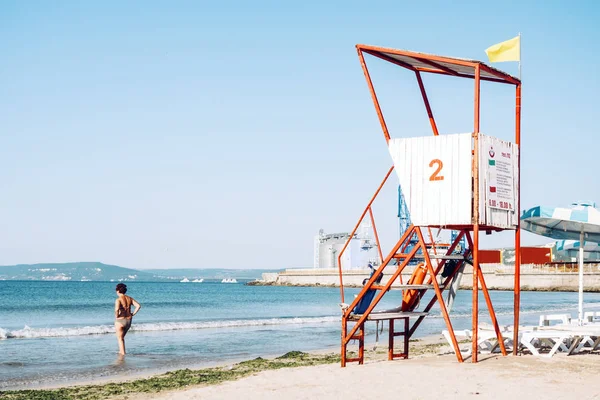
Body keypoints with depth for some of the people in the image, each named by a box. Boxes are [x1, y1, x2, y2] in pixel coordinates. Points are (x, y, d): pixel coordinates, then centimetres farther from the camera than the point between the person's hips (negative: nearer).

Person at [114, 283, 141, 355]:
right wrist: (133, 314, 2)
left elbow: (117, 309, -32)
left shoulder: (118, 300, -16)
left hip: (120, 321, -6)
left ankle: (123, 353, 6)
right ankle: (121, 351, 32)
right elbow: (138, 306, -3)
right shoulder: (129, 298, 2)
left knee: (120, 338, 8)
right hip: (128, 320, 6)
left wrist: (116, 316, -15)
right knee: (122, 337, 25)